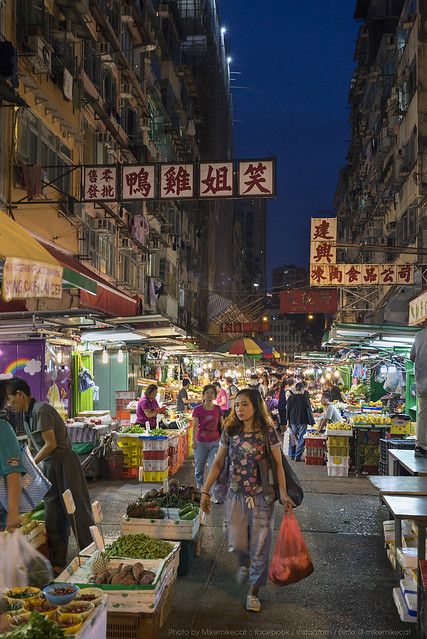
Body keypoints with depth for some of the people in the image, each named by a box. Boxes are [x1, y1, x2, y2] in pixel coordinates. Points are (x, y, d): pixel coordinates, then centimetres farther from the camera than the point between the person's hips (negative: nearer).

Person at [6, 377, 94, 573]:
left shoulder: (41, 410, -19)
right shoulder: (27, 414, 10)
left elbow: (51, 444, -19)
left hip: (64, 464, -9)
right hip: (49, 466, 9)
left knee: (77, 511, -1)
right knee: (53, 516, 11)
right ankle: (58, 563, 20)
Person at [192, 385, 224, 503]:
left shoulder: (217, 409, 4)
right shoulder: (198, 409, -3)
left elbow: (221, 424, 12)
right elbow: (195, 425, -9)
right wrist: (194, 440, -18)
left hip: (215, 442, 1)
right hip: (201, 442, -1)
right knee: (199, 468, 11)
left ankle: (215, 495, -6)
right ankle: (199, 490, 32)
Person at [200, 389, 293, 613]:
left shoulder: (267, 432, -7)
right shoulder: (230, 432, -1)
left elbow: (278, 464, -5)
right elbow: (218, 463, 5)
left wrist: (283, 493, -15)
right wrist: (205, 491, 3)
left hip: (261, 496, -2)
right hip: (235, 495, 2)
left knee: (260, 545, 3)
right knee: (236, 542, 5)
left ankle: (254, 592, 20)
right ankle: (244, 564, 42)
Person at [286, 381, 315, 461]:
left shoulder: (291, 398, 0)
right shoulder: (305, 398, -9)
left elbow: (288, 410, 5)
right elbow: (309, 410, -6)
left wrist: (288, 421, 13)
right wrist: (311, 421, 0)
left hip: (293, 421, 4)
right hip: (303, 421, -4)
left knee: (293, 438, 17)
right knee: (301, 439, 2)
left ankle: (292, 455, 22)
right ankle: (298, 457, 0)